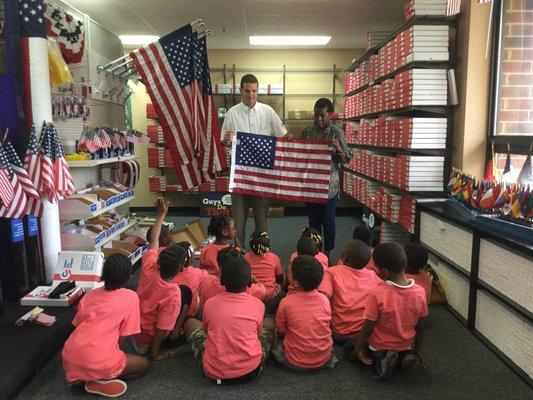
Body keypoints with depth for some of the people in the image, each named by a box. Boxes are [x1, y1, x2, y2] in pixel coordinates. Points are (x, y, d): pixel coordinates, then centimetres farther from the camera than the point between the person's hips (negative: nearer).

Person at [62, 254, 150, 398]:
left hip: (69, 358, 6)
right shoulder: (131, 297, 0)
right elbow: (123, 335, 2)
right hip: (97, 361, -6)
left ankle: (80, 375, 11)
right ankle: (98, 381, 1)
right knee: (144, 365, 18)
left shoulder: (90, 294, 14)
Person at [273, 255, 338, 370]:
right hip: (324, 360, 3)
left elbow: (281, 332, -3)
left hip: (295, 363, -3)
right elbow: (325, 327, 7)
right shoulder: (324, 300, -9)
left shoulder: (286, 303, -18)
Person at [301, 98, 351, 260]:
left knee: (328, 221, 4)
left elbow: (345, 160, -5)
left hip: (328, 185, -3)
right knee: (313, 220, 13)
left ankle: (327, 254, 19)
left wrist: (337, 147, -23)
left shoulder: (337, 133, -5)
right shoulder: (306, 131, 5)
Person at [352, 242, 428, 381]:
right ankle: (405, 355, 6)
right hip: (406, 345, 5)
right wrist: (416, 350, 13)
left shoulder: (377, 294, -29)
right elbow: (419, 327, -4)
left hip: (380, 346, -5)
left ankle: (381, 359, -3)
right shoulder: (420, 292, -17)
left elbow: (368, 328, -19)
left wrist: (357, 349, -2)